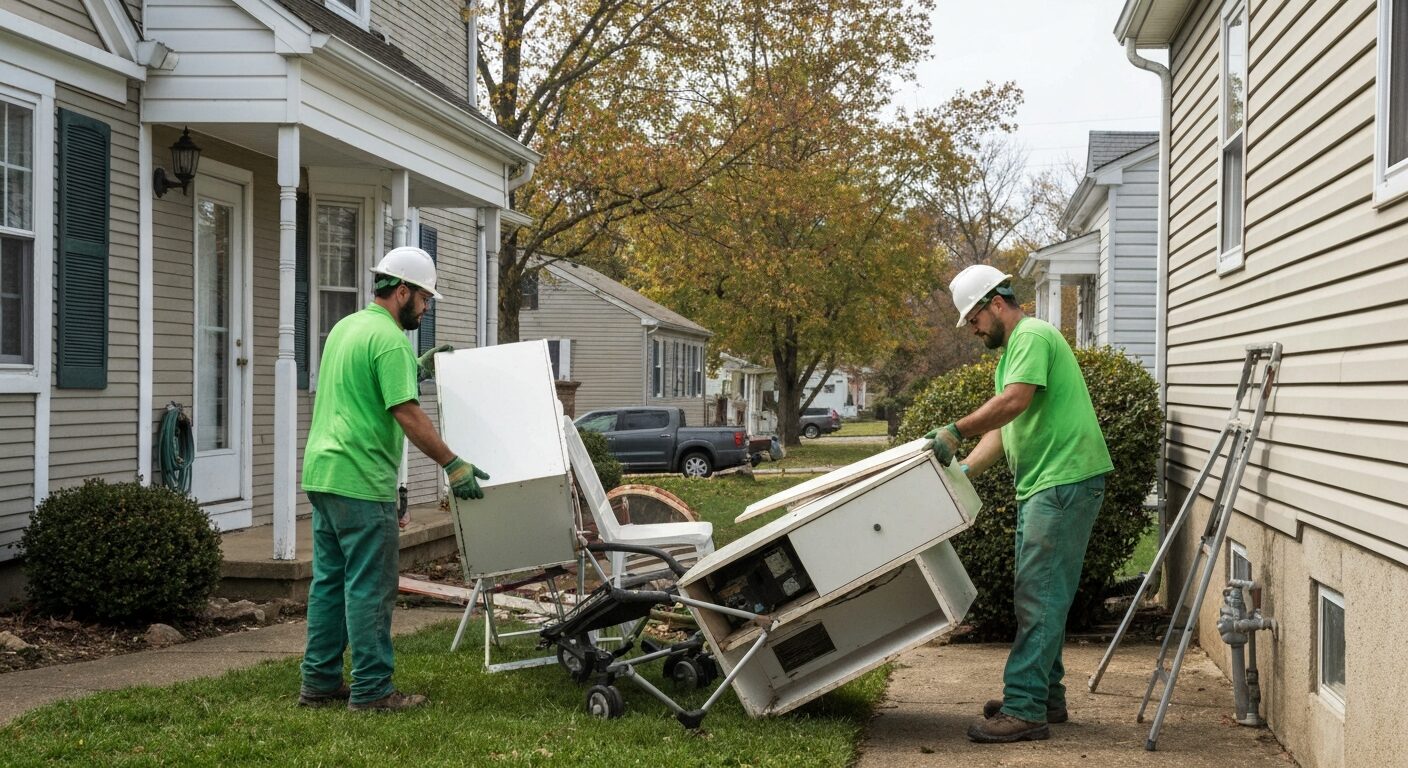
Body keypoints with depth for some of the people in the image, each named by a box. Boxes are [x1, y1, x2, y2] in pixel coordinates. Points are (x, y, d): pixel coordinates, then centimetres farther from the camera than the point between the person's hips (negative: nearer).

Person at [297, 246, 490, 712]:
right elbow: (408, 415, -20)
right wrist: (453, 465, -17)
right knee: (369, 587, -4)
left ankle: (320, 683, 19)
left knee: (330, 582, 14)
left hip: (321, 472, 10)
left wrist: (417, 370, 26)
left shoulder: (345, 327, 16)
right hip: (360, 481, -10)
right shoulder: (389, 338, -14)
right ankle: (371, 689, 1)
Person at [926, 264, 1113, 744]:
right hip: (1040, 486, 11)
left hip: (1067, 480, -11)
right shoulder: (1010, 351, 22)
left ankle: (1023, 709, -13)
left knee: (1040, 596, -12)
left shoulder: (1033, 336, -11)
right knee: (1040, 596, 16)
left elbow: (1014, 401, -25)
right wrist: (964, 471, 8)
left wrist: (956, 431, -19)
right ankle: (1045, 698, 24)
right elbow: (1003, 428, 20)